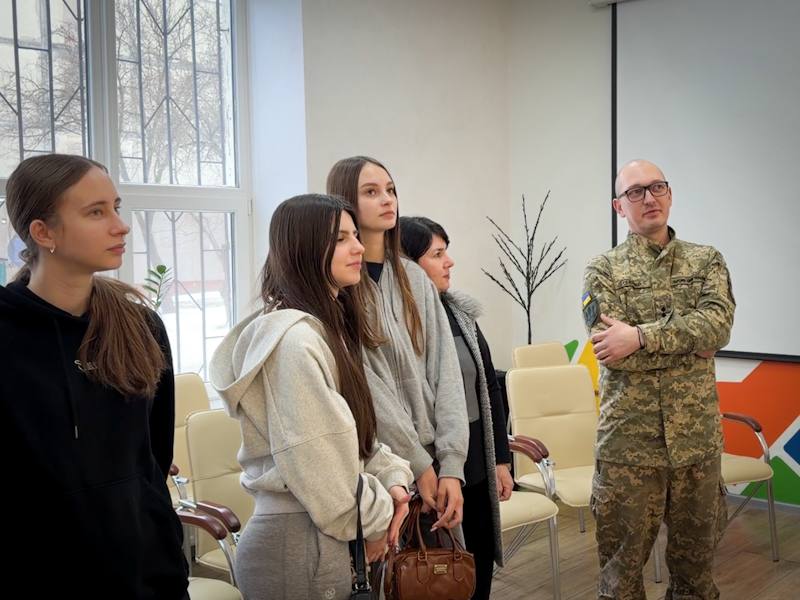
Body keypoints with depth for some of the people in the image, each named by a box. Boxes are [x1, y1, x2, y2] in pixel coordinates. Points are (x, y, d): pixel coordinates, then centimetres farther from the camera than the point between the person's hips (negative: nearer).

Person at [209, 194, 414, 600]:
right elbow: (315, 461, -22)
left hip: (322, 539, 9)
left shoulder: (327, 327, 10)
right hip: (302, 546, -9)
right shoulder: (295, 338, -22)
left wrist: (391, 477, 0)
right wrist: (373, 518, -10)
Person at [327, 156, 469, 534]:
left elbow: (445, 371, 2)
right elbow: (365, 385, -13)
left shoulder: (414, 278, 9)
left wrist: (451, 464, -7)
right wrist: (419, 464, -12)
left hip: (434, 459, 5)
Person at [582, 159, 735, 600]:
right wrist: (692, 344, -12)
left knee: (696, 551, 16)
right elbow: (613, 352, -14)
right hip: (628, 438, -2)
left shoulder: (707, 261, 6)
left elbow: (719, 324, -12)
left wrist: (640, 336, -21)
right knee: (624, 556, 8)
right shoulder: (602, 270, -2)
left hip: (697, 435, 3)